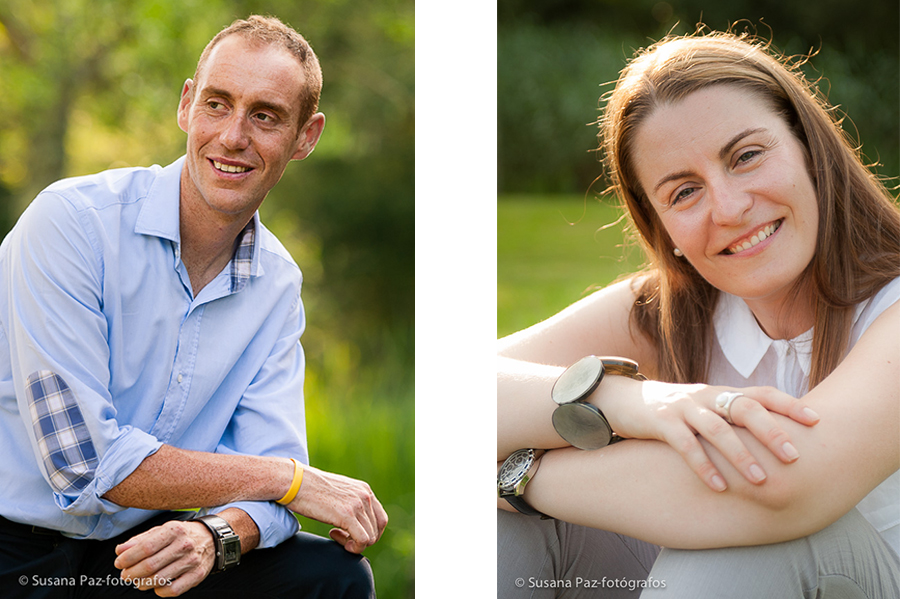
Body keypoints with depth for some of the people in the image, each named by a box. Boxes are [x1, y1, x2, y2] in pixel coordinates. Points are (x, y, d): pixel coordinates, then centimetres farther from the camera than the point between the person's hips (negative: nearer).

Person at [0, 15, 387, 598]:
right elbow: (82, 460, -22)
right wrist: (292, 478, -16)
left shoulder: (277, 283, 3)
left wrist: (215, 537, -27)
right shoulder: (72, 220, -16)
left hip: (139, 548, 6)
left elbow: (262, 469, -2)